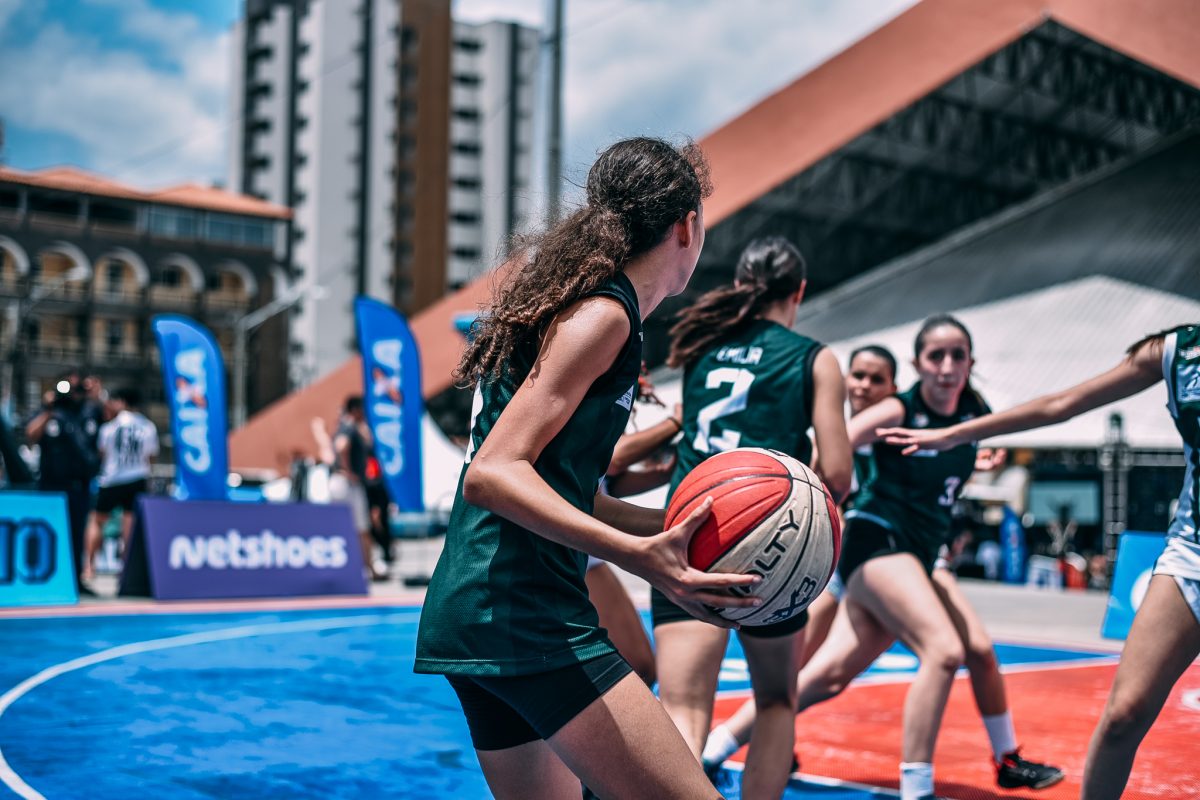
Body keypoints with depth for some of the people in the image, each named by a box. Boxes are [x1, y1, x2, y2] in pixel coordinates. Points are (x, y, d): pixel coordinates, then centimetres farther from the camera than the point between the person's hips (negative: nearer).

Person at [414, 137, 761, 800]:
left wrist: (675, 527, 20)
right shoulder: (604, 312, -9)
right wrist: (638, 556, -27)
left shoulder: (560, 295, 19)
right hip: (525, 617, -10)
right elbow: (492, 474, -19)